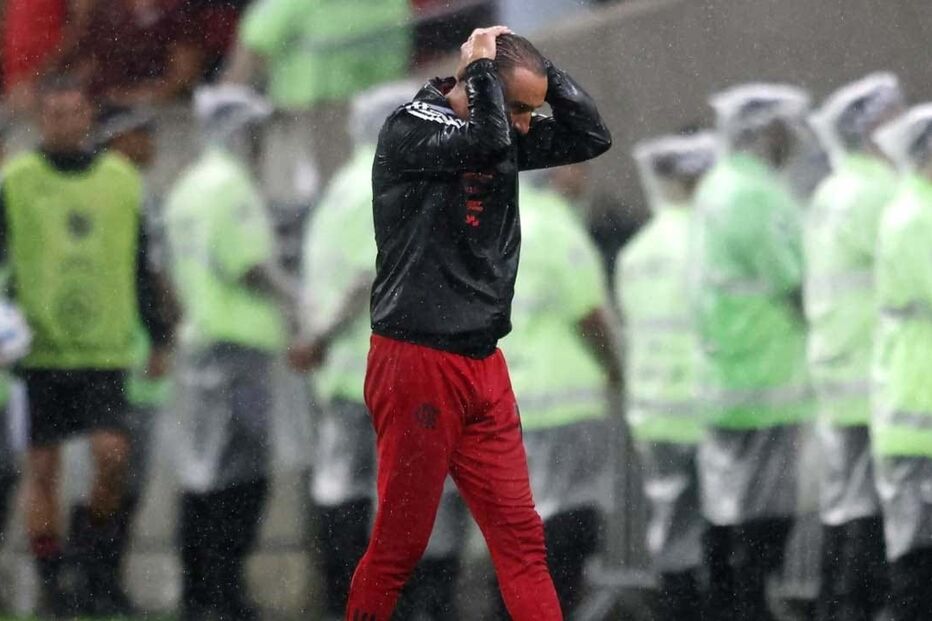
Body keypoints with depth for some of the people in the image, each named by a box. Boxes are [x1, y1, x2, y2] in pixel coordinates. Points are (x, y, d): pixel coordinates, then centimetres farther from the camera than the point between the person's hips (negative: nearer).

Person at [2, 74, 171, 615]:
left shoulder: (121, 180, 8)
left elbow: (141, 267, 14)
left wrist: (161, 337, 12)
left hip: (105, 349, 1)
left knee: (112, 454, -13)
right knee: (44, 468, 2)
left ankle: (92, 549, 13)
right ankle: (51, 580, 12)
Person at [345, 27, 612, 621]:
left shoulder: (505, 136, 11)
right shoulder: (407, 131, -12)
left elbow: (592, 136, 10)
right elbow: (486, 139, -29)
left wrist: (535, 63, 2)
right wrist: (480, 68, -13)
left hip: (484, 368, 7)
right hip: (417, 364, -7)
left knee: (521, 536, 4)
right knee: (400, 543, -2)